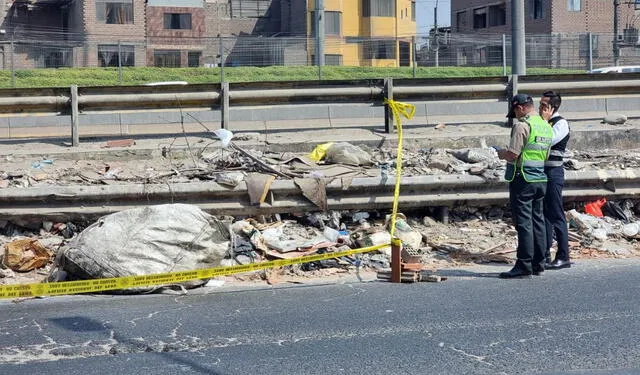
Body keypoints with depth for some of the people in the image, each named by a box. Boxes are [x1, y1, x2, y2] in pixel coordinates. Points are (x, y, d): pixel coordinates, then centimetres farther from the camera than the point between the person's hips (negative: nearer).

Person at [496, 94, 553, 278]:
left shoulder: (522, 125, -14)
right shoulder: (546, 126, 13)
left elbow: (513, 154, -20)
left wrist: (501, 153, 2)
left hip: (523, 179, -8)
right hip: (541, 178, 8)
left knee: (524, 223, -5)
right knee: (538, 221, 11)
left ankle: (524, 266, -3)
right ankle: (538, 264, 16)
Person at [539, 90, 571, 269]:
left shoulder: (561, 123, -9)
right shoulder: (544, 123, 16)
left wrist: (545, 121, -14)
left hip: (553, 173, -9)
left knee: (556, 215, -6)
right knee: (544, 214, 12)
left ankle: (563, 257, -1)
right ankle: (544, 254, 20)